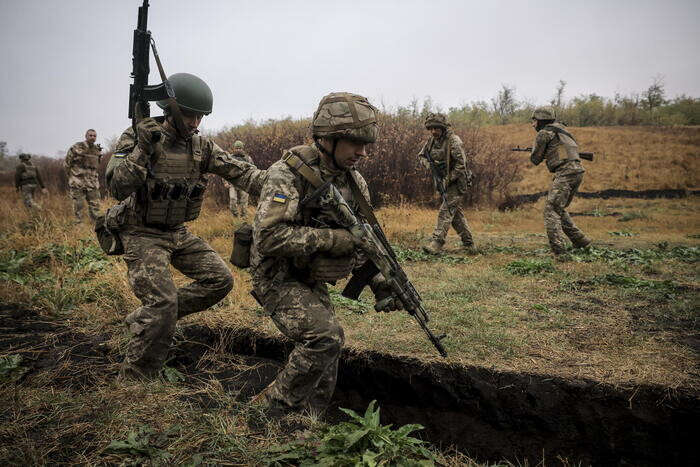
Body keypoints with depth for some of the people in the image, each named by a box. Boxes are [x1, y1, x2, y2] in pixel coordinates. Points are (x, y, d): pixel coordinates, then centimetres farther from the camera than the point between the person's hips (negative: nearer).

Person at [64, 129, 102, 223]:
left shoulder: (97, 150, 8)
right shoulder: (77, 147, -6)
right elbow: (66, 163, 1)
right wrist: (72, 176, 3)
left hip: (93, 183, 4)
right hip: (78, 183, -4)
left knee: (95, 205, 3)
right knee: (78, 205, 1)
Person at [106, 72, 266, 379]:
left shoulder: (201, 146, 0)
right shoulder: (137, 137, -14)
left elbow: (238, 171, -5)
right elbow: (117, 187, -24)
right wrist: (142, 147, -35)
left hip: (179, 233, 6)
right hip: (143, 235, -6)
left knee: (220, 280, 2)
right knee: (163, 303, -17)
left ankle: (144, 318, 13)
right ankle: (133, 383, 2)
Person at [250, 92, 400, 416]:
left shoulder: (354, 182, 2)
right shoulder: (289, 173, -21)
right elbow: (268, 236, -32)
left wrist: (380, 284, -2)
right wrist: (330, 238, -30)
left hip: (312, 281, 8)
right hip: (279, 279, -8)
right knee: (326, 338, -24)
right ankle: (272, 408, -3)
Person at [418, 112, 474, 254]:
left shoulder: (453, 141, -19)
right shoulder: (432, 140, 3)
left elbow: (461, 164, -22)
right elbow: (421, 156, 12)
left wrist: (448, 180, -23)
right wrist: (428, 164, -10)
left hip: (457, 182, -8)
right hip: (444, 181, 8)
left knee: (446, 210, -15)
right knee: (456, 212, 12)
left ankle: (436, 242, -19)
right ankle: (468, 244, 21)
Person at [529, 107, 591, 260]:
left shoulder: (544, 133, -2)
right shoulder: (560, 129, 24)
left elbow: (535, 159, 2)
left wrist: (534, 152, 24)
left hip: (565, 173, -9)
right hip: (578, 171, 9)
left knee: (551, 210, -12)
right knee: (559, 209, 21)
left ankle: (559, 252, -22)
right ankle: (581, 241, 24)